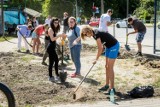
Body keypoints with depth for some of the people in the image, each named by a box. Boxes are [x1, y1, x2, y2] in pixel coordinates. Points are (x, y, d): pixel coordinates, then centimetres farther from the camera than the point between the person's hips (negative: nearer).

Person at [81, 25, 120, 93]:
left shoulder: (97, 35, -25)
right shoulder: (94, 33, 1)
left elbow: (100, 49, -21)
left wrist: (96, 59, -12)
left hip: (114, 46, -9)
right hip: (109, 46, 9)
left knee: (110, 67, -8)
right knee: (107, 67, 12)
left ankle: (112, 88, -3)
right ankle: (107, 85, 21)